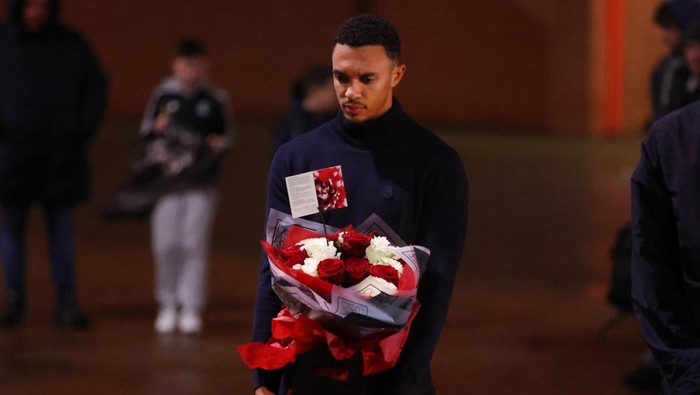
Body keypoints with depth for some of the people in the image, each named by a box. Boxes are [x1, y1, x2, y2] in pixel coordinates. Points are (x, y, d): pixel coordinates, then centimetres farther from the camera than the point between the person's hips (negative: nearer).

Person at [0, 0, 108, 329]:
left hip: (60, 156, 1)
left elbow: (96, 86, 12)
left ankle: (66, 301, 3)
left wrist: (86, 128, 1)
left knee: (61, 228, 1)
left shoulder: (70, 43, 6)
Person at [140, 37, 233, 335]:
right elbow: (144, 132, 11)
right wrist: (156, 129, -11)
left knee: (195, 243, -3)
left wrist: (220, 144, -11)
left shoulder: (216, 100, 1)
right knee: (166, 244, 0)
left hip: (202, 180, -1)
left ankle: (192, 308, 2)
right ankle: (168, 306, 14)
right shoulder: (164, 95, 3)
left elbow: (227, 136, 10)